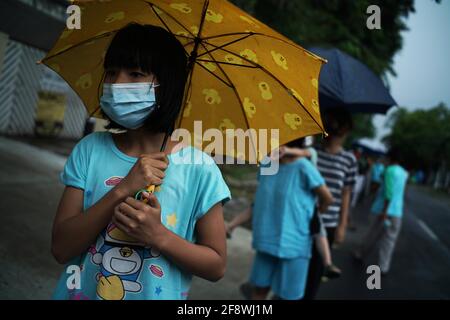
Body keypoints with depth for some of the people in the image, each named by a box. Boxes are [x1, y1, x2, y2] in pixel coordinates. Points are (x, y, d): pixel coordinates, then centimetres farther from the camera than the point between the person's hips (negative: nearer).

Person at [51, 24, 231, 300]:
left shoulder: (199, 168, -16)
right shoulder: (90, 149, -9)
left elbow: (216, 266, -10)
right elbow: (61, 248, -13)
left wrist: (157, 235, -25)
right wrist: (122, 190, -26)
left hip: (156, 294, -2)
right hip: (79, 291, 2)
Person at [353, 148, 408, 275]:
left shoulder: (390, 170, -11)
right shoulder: (404, 173, 10)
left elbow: (389, 192, -19)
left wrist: (384, 210, -20)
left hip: (387, 210, -4)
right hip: (397, 211, 4)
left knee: (373, 235, 11)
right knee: (389, 239, 6)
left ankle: (360, 254, 28)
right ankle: (383, 267, 6)